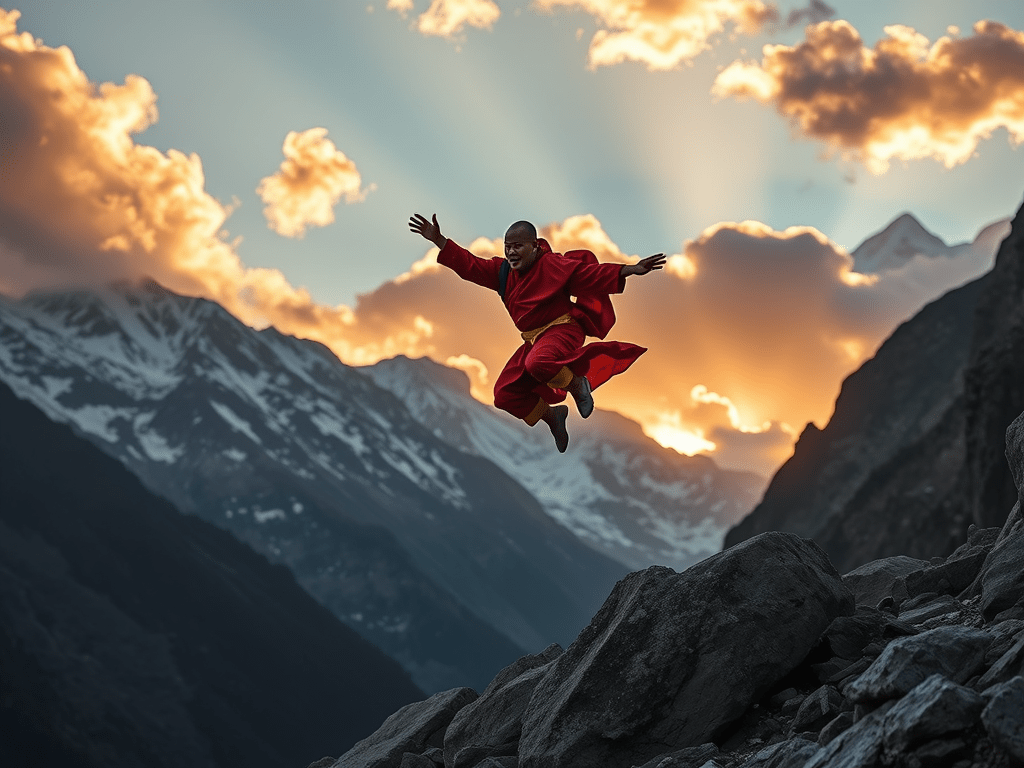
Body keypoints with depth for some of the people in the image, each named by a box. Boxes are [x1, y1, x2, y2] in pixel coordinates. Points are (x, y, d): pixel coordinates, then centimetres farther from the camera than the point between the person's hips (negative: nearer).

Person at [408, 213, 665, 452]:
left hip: (562, 331, -7)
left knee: (538, 363, -40)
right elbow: (470, 266, 2)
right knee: (505, 395, 0)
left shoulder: (553, 265, -12)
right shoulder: (502, 271, 5)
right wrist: (438, 240, -6)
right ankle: (552, 416, 21)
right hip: (532, 340, 7)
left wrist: (631, 270, -26)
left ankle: (578, 384, -9)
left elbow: (592, 274, -16)